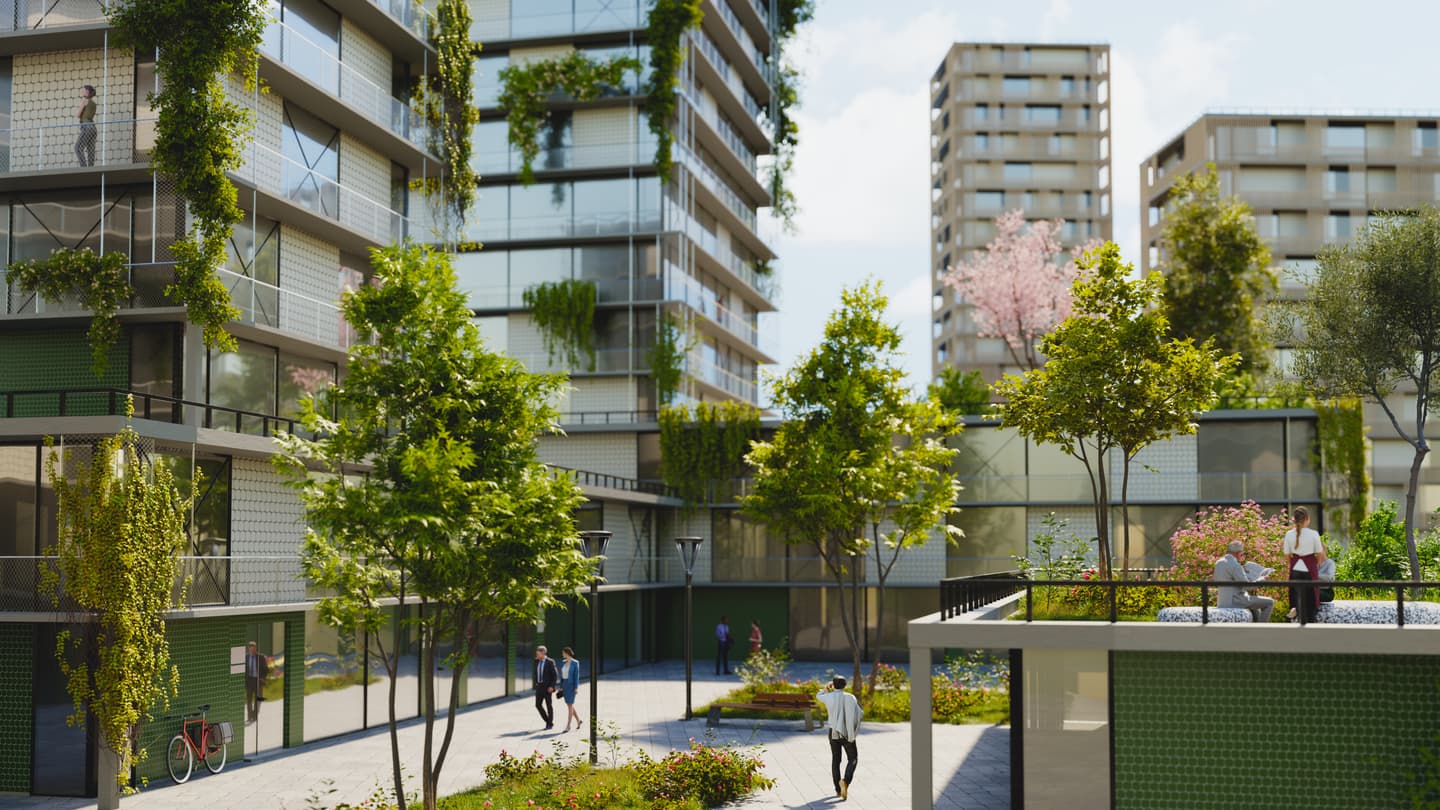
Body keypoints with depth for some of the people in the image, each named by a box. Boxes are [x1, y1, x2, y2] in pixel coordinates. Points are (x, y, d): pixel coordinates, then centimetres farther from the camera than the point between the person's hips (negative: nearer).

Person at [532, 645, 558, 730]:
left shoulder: (550, 662, -12)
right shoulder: (537, 661, 7)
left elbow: (555, 675, -12)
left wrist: (552, 686, -19)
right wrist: (536, 683, 12)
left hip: (547, 687, -6)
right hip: (539, 687, 6)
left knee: (549, 705, 1)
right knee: (538, 705, 2)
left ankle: (550, 724, 14)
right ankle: (547, 721, 18)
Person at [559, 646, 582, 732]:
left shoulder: (575, 663, -11)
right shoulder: (563, 662, 9)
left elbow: (576, 675, -13)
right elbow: (562, 675, 12)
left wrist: (576, 688, -16)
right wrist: (561, 687, 11)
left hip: (572, 685, -7)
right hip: (565, 685, 7)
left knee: (570, 706, -8)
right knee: (569, 705, 12)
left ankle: (568, 725, -2)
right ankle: (579, 721, 30)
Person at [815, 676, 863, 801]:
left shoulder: (829, 697, -4)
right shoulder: (850, 697, -7)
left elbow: (818, 696, 19)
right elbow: (860, 713, -6)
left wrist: (826, 687, 30)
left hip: (834, 732, 2)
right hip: (848, 733, -1)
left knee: (835, 760, 16)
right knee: (853, 759, 11)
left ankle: (838, 789, 16)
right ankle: (845, 781, -15)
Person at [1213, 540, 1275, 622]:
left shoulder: (1218, 563, 7)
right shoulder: (1235, 565, -19)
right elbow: (1247, 586, -19)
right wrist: (1261, 579, -2)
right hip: (1236, 601, -9)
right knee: (1269, 602, 3)